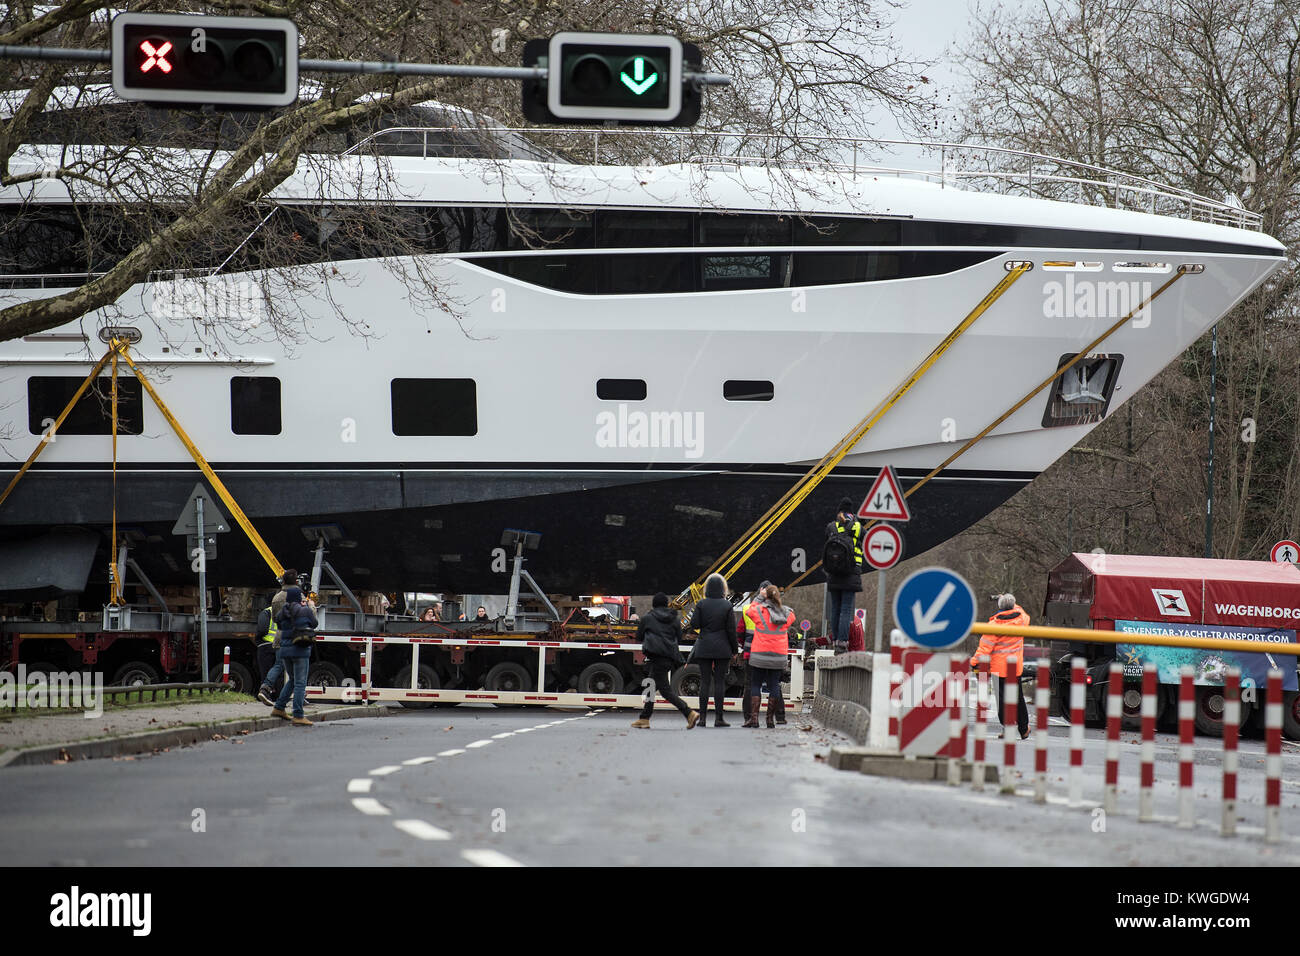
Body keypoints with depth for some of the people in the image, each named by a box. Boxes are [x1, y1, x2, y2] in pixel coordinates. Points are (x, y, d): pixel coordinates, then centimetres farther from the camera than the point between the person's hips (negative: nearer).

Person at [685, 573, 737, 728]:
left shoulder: (701, 604, -3)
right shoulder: (727, 606, -4)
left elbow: (694, 624, -6)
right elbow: (731, 630, -4)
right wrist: (734, 649, 4)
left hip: (704, 647, 1)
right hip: (722, 648, -1)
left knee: (704, 681, 4)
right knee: (719, 681, 1)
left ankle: (703, 717, 2)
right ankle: (719, 718, -1)